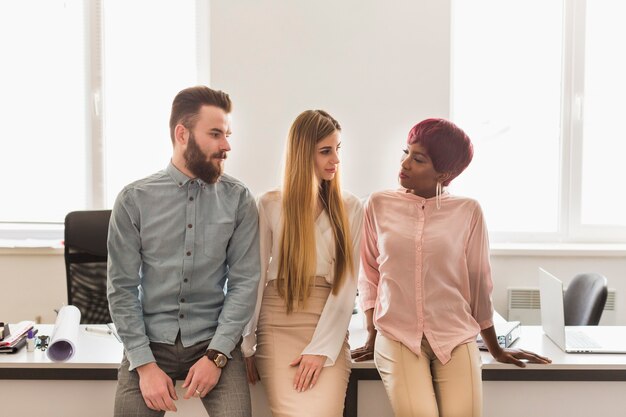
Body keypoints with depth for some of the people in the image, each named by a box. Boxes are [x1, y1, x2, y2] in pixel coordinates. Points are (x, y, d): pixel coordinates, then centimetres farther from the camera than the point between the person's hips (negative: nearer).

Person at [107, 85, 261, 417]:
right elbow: (122, 288, -4)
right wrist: (145, 364, -10)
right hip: (151, 341, 0)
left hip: (214, 340, 0)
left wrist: (216, 355, -12)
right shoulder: (134, 200, -4)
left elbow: (244, 282, -4)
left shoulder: (239, 200, -2)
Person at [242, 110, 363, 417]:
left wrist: (321, 348, -11)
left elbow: (347, 285, -1)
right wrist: (246, 344, 1)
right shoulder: (270, 205, 3)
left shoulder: (351, 209, 5)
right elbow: (256, 276, 4)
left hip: (329, 329, 1)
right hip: (277, 326, 0)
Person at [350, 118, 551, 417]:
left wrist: (496, 350, 14)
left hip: (456, 337, 0)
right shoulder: (379, 205, 3)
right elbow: (369, 275, 10)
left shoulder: (467, 211, -1)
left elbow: (478, 282, 7)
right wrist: (372, 337, 6)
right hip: (397, 336, 0)